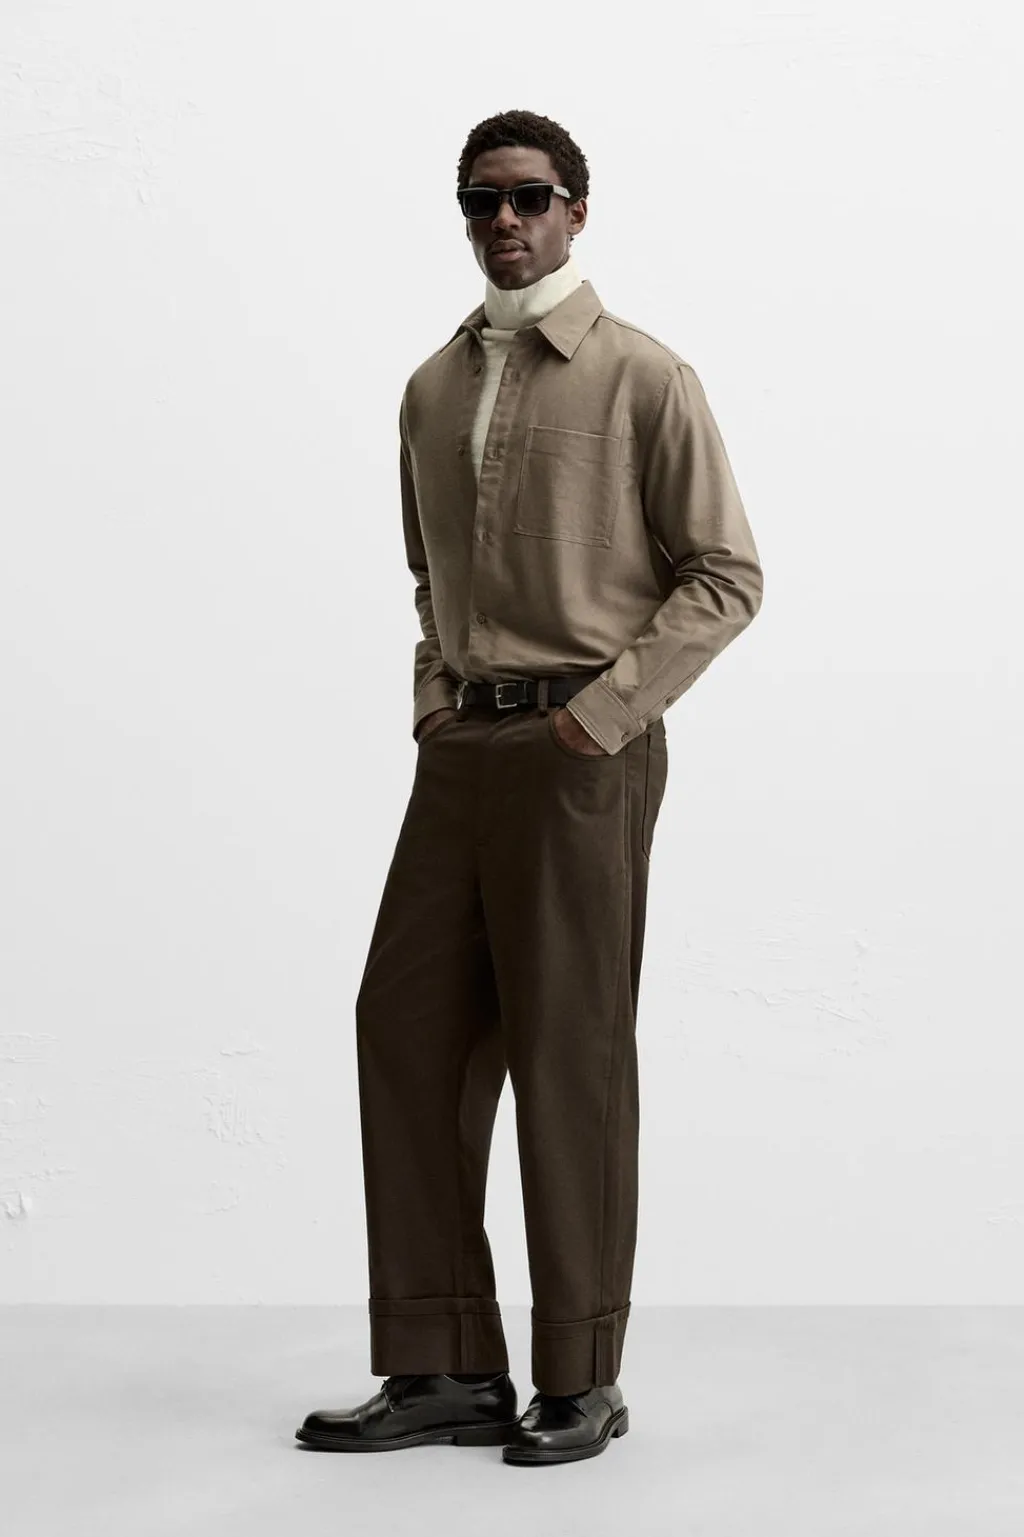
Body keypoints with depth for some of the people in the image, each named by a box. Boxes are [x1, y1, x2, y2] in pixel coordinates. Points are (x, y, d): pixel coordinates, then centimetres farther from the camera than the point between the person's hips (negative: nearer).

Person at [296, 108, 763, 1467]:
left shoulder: (642, 378, -3)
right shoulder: (433, 389, 15)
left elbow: (726, 575, -5)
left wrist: (607, 706, -13)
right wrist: (435, 692, 11)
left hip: (582, 753, -6)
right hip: (461, 746, 6)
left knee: (568, 1052, -2)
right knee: (407, 1027, 3)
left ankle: (581, 1382, 11)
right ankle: (445, 1369, 13)